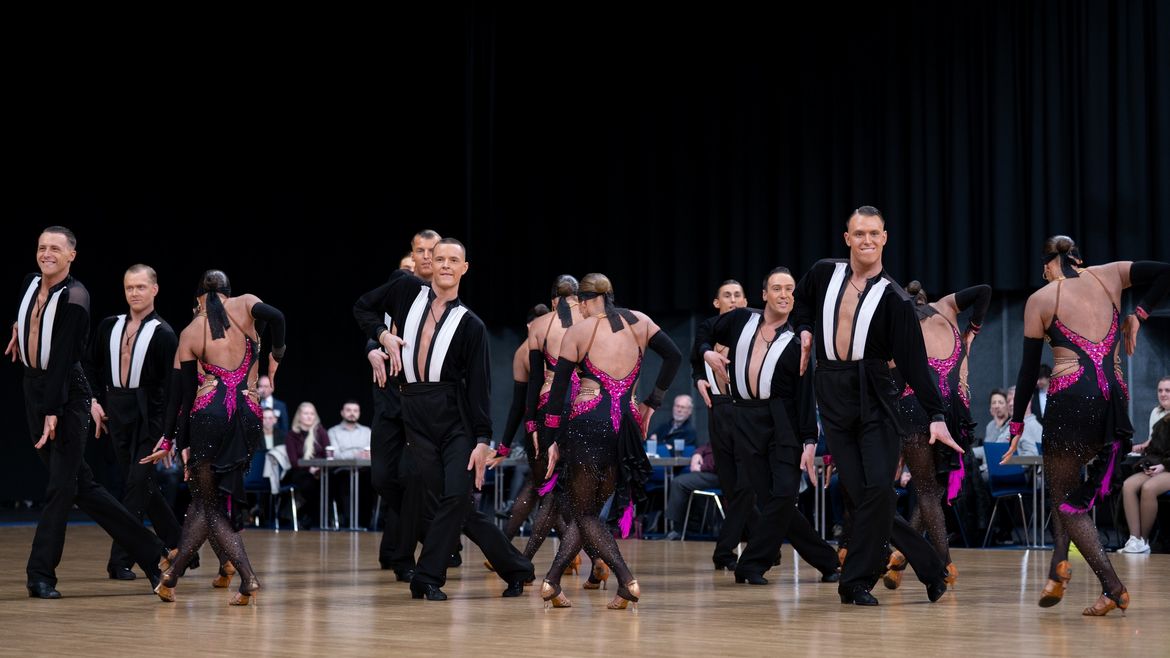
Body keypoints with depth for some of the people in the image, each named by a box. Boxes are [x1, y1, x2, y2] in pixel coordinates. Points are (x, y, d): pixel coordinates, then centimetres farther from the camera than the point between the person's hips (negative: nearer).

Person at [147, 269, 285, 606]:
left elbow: (181, 392, 4)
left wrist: (171, 439, 13)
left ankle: (248, 578, -12)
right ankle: (171, 576, 18)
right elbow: (276, 317, -16)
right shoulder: (244, 305, 6)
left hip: (207, 417, -2)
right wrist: (277, 354, 2)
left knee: (209, 504, 6)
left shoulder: (190, 333, 5)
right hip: (247, 418, 2)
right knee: (207, 497, 16)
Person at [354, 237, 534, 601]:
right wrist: (384, 336, 4)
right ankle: (515, 569, 7)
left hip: (456, 418, -2)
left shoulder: (470, 324, 1)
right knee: (450, 500, -2)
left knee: (457, 497, -13)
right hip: (415, 415, 2)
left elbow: (479, 387, -1)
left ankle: (427, 578, -2)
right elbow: (363, 307, 23)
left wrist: (483, 441, -9)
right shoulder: (408, 289, 7)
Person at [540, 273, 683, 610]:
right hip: (627, 427, 4)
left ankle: (627, 582, -13)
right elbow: (674, 355, 9)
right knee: (588, 509, 16)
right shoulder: (639, 322, 10)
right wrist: (651, 403, 15)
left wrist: (550, 440, 5)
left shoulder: (577, 332, 1)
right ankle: (552, 581, 11)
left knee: (584, 512, 4)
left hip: (589, 422, -4)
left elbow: (558, 388, 1)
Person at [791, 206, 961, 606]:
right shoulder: (824, 274, 5)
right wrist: (804, 329, 10)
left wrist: (936, 415, -15)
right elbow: (801, 301, 29)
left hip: (876, 400, -3)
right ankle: (929, 566, 10)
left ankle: (858, 580, -2)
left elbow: (915, 362, -8)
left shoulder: (893, 298, -4)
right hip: (833, 398, 3)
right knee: (859, 493, -2)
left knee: (878, 489, -14)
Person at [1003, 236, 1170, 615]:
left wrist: (1017, 424, 13)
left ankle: (1113, 587, -8)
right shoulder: (1108, 277, 13)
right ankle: (1059, 564, 9)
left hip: (1071, 398, -4)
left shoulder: (1040, 300, 5)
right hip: (1115, 400, 4)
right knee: (1069, 481, 25)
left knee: (1065, 499, 5)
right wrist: (1139, 315, 14)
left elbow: (1029, 369, 6)